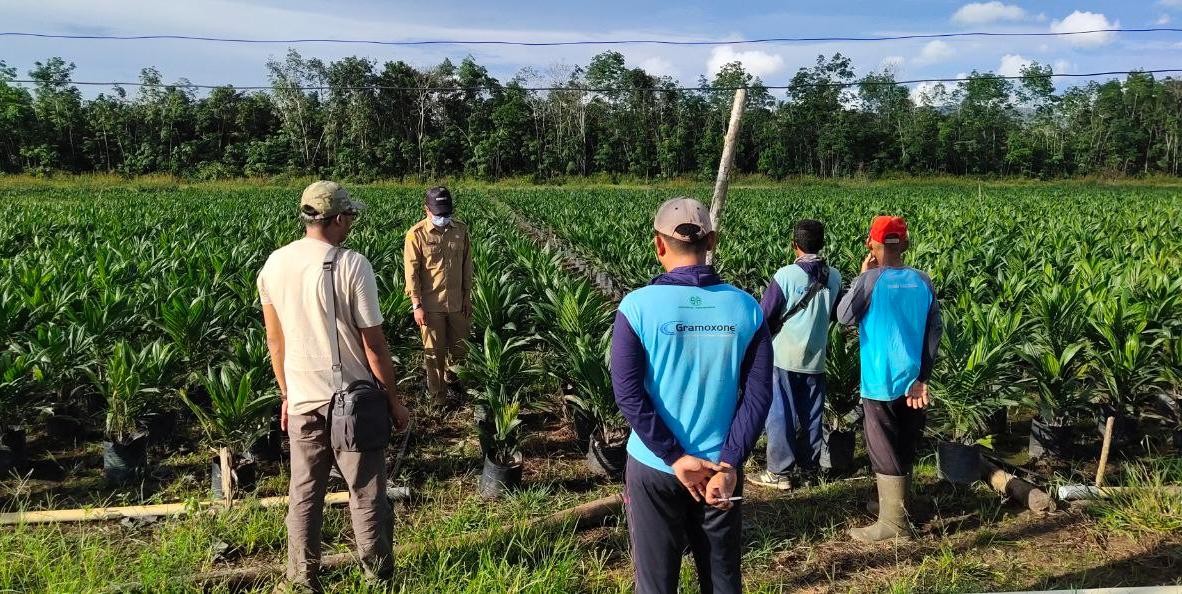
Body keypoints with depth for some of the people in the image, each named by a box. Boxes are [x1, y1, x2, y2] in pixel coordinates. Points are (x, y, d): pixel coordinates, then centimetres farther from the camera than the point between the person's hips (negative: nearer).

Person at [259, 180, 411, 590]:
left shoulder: (274, 265, 1)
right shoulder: (351, 265, -16)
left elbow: (275, 341, 9)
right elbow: (374, 345, -13)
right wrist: (394, 399, -2)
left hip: (301, 401, 5)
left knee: (304, 496, 15)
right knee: (367, 495, 9)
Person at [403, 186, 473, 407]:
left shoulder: (461, 231, -1)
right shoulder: (416, 235, -11)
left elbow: (467, 267, 7)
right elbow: (411, 273, -10)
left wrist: (468, 298, 8)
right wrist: (417, 305, -12)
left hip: (457, 303, 4)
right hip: (431, 304, -3)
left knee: (460, 347, 15)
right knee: (434, 351, 8)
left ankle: (452, 381, 40)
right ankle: (437, 395, 22)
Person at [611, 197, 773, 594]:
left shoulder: (638, 305, -10)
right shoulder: (746, 308, -3)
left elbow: (627, 391, -14)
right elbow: (758, 393, -6)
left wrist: (675, 457, -11)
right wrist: (728, 464, -8)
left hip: (654, 467, -2)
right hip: (720, 467, 2)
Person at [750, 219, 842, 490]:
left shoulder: (786, 275, -16)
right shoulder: (834, 277, -1)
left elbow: (764, 316, -12)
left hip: (784, 356, -4)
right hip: (816, 358, 5)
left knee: (780, 414, 4)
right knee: (812, 414, 15)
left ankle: (780, 472, 8)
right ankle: (809, 467, 25)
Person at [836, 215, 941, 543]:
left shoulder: (870, 280, -14)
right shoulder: (922, 281, 1)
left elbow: (844, 317, -2)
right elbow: (934, 330, 3)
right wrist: (922, 377, 6)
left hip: (881, 381, -6)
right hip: (912, 381, 6)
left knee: (884, 451, 1)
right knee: (905, 449, 19)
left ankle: (894, 521, 5)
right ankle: (897, 503, 33)